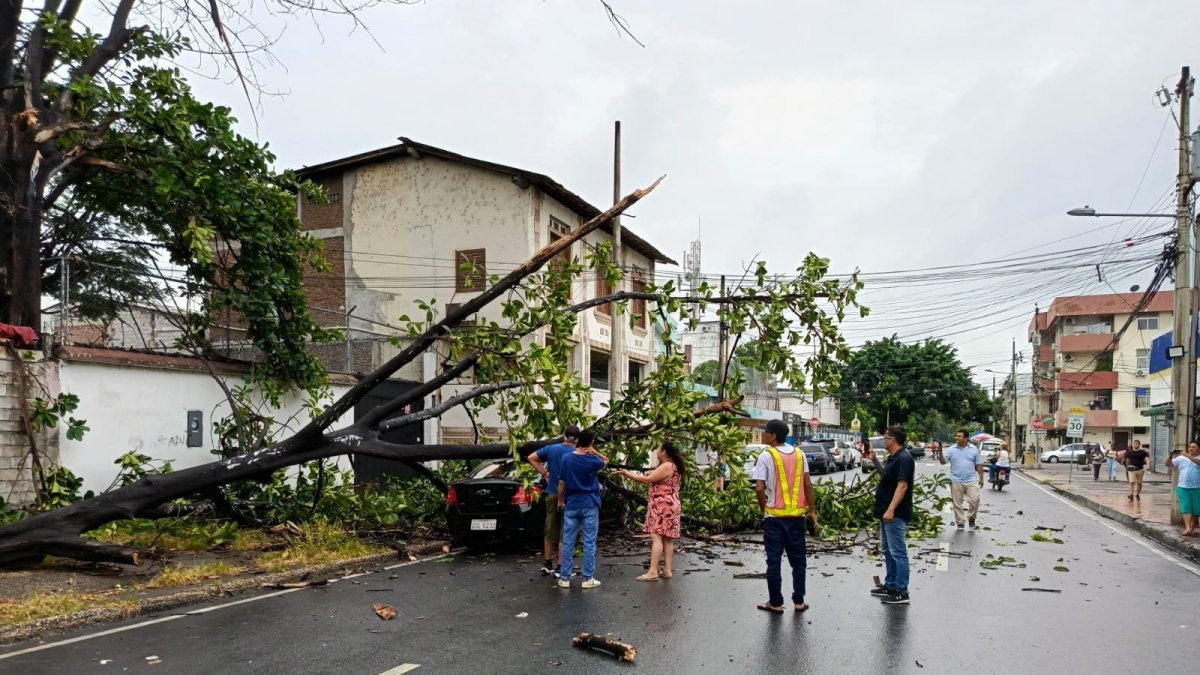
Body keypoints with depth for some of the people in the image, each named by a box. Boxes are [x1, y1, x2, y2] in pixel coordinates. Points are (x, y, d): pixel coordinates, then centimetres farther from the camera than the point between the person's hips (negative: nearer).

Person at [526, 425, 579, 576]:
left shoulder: (551, 449, 2)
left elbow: (531, 458, 5)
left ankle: (547, 565, 23)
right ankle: (560, 567, 5)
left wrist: (544, 473, 3)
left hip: (551, 495, 5)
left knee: (550, 532, 15)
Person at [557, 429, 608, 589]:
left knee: (568, 542, 6)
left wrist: (560, 500, 11)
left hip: (571, 505, 2)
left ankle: (565, 578, 8)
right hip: (589, 505, -2)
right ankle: (588, 578, 6)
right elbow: (606, 461, 14)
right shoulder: (593, 460, -8)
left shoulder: (566, 458, -4)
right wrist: (594, 452, -2)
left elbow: (561, 483, -1)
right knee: (589, 542, 4)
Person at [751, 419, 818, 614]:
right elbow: (808, 485, 3)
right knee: (798, 559, 13)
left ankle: (775, 603, 10)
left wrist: (764, 509, 2)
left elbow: (759, 488, -15)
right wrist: (812, 511, 9)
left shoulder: (766, 456, -9)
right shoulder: (799, 455, 4)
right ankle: (799, 601, 17)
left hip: (774, 516, -4)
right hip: (796, 515, 4)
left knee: (774, 560, 4)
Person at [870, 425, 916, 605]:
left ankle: (901, 592, -1)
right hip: (887, 513, 11)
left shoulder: (904, 459, -18)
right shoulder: (893, 458, 13)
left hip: (896, 514, -11)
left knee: (898, 552, -6)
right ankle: (890, 585, 26)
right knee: (888, 551, 17)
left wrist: (890, 510, -30)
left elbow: (902, 486, -26)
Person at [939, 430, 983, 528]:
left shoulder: (974, 449, 2)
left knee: (974, 500, -7)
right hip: (956, 481, 0)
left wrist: (981, 478, 4)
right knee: (957, 504, 5)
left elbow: (979, 465, 6)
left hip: (971, 480, 0)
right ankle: (960, 522, 18)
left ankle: (971, 517, 18)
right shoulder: (951, 449, 1)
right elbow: (943, 462, -4)